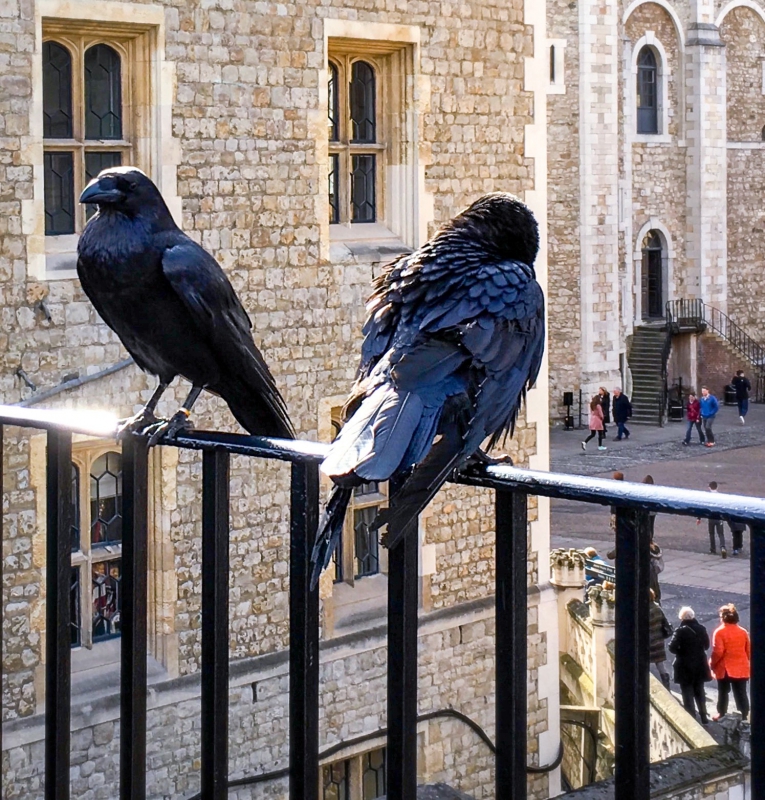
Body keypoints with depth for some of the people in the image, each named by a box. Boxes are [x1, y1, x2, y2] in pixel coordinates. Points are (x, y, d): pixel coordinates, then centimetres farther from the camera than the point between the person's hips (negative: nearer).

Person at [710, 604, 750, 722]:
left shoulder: (719, 632, -14)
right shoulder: (743, 632, 0)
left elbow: (718, 652, -18)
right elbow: (749, 651, 6)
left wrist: (712, 663, -4)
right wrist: (746, 662, 20)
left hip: (724, 668, -3)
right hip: (741, 669, 3)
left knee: (723, 692, 14)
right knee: (741, 693, 7)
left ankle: (721, 714, 26)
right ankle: (744, 716, 9)